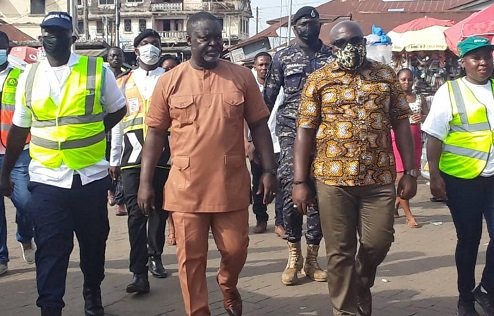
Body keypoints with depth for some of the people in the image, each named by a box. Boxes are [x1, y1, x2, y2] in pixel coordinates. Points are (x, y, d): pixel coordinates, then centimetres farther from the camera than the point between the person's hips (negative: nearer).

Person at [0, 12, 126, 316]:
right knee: (50, 250, 0)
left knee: (94, 242, 16)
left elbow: (118, 110, 11)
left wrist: (91, 132, -1)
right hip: (46, 179, 0)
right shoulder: (29, 76, 4)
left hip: (91, 176, 0)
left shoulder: (97, 70, -2)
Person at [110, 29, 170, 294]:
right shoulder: (124, 83, 12)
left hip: (162, 156, 0)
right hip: (132, 156, 0)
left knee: (159, 210, 10)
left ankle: (155, 257, 28)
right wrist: (114, 158, 10)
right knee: (136, 213, -7)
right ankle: (139, 272, -9)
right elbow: (117, 121, 12)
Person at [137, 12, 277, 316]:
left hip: (232, 185, 1)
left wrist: (269, 170, 0)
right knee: (191, 260, 6)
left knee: (236, 250, 9)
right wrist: (146, 182, 0)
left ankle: (228, 285, 42)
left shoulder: (242, 76, 2)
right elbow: (156, 134, 3)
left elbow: (259, 126, 5)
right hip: (186, 188, 0)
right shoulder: (169, 81, -1)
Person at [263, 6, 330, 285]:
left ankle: (312, 258, 14)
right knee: (292, 191, -8)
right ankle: (294, 255, 8)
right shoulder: (283, 58, 5)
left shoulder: (333, 57, 8)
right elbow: (268, 98, 6)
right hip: (291, 130, -1)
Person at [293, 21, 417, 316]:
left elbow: (401, 124, 7)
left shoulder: (386, 75, 7)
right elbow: (305, 131, -1)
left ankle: (361, 284, 39)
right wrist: (300, 181, -6)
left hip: (380, 177, 2)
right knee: (340, 251, 5)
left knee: (378, 243, 8)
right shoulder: (318, 80, 1)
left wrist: (410, 172, 1)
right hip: (333, 179, -1)